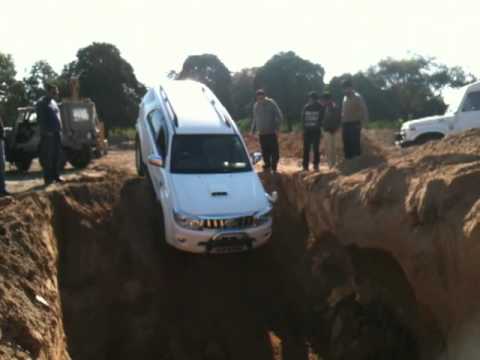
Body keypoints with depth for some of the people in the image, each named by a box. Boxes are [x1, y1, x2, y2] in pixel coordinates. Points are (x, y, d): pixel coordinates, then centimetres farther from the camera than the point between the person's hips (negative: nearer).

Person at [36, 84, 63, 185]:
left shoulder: (53, 102, 18)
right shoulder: (42, 103, -7)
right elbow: (40, 119, -13)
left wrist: (60, 129, 15)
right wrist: (46, 131, -19)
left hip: (57, 132, 8)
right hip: (48, 133, -8)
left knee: (57, 155, 10)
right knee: (48, 156, -5)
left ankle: (56, 176, 17)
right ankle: (48, 177, -1)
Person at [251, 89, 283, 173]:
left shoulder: (271, 103, -8)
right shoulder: (256, 105, 8)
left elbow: (279, 116, -8)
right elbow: (255, 118, 19)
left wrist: (277, 127, -13)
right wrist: (253, 129, 14)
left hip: (271, 132, -4)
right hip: (261, 133, 5)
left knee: (274, 151, -6)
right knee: (265, 151, 8)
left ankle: (274, 167, 2)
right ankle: (267, 165, 22)